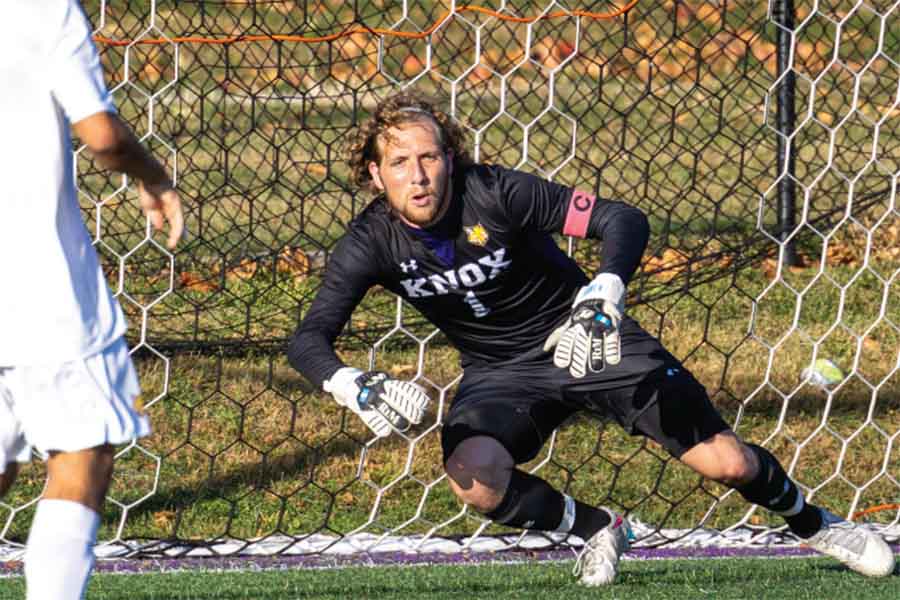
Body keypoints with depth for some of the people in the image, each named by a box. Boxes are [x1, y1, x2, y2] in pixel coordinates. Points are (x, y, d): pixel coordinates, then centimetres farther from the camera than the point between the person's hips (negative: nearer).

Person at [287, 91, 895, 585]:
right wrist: (359, 388, -42)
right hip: (502, 373, 2)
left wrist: (602, 297, -45)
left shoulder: (496, 192, -24)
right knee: (473, 474, -30)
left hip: (592, 339, -2)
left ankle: (812, 523, 25)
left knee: (726, 461, -9)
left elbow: (624, 220, -25)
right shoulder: (371, 244, -16)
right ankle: (596, 529, 0)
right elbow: (308, 339, -21)